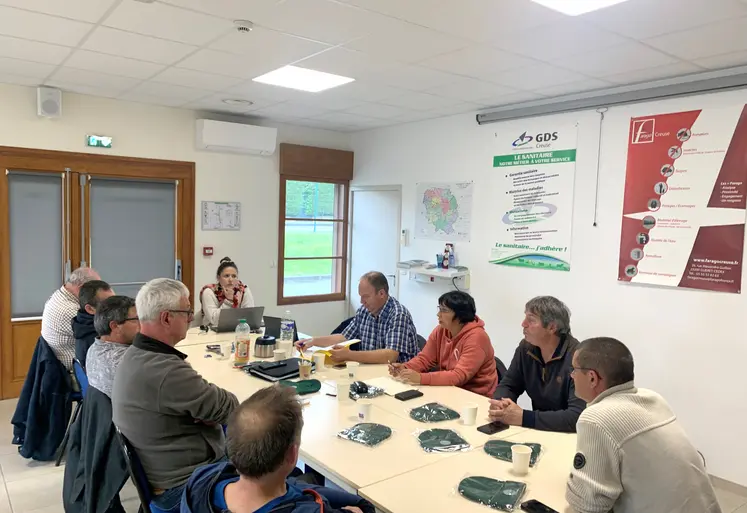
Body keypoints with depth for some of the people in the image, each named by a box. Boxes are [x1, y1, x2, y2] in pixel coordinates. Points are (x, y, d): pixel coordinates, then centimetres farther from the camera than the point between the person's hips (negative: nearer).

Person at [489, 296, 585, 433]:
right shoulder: (526, 347, -2)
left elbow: (577, 416, -28)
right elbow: (507, 385, 6)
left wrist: (523, 417, -26)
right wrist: (499, 404, -15)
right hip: (538, 430, 5)